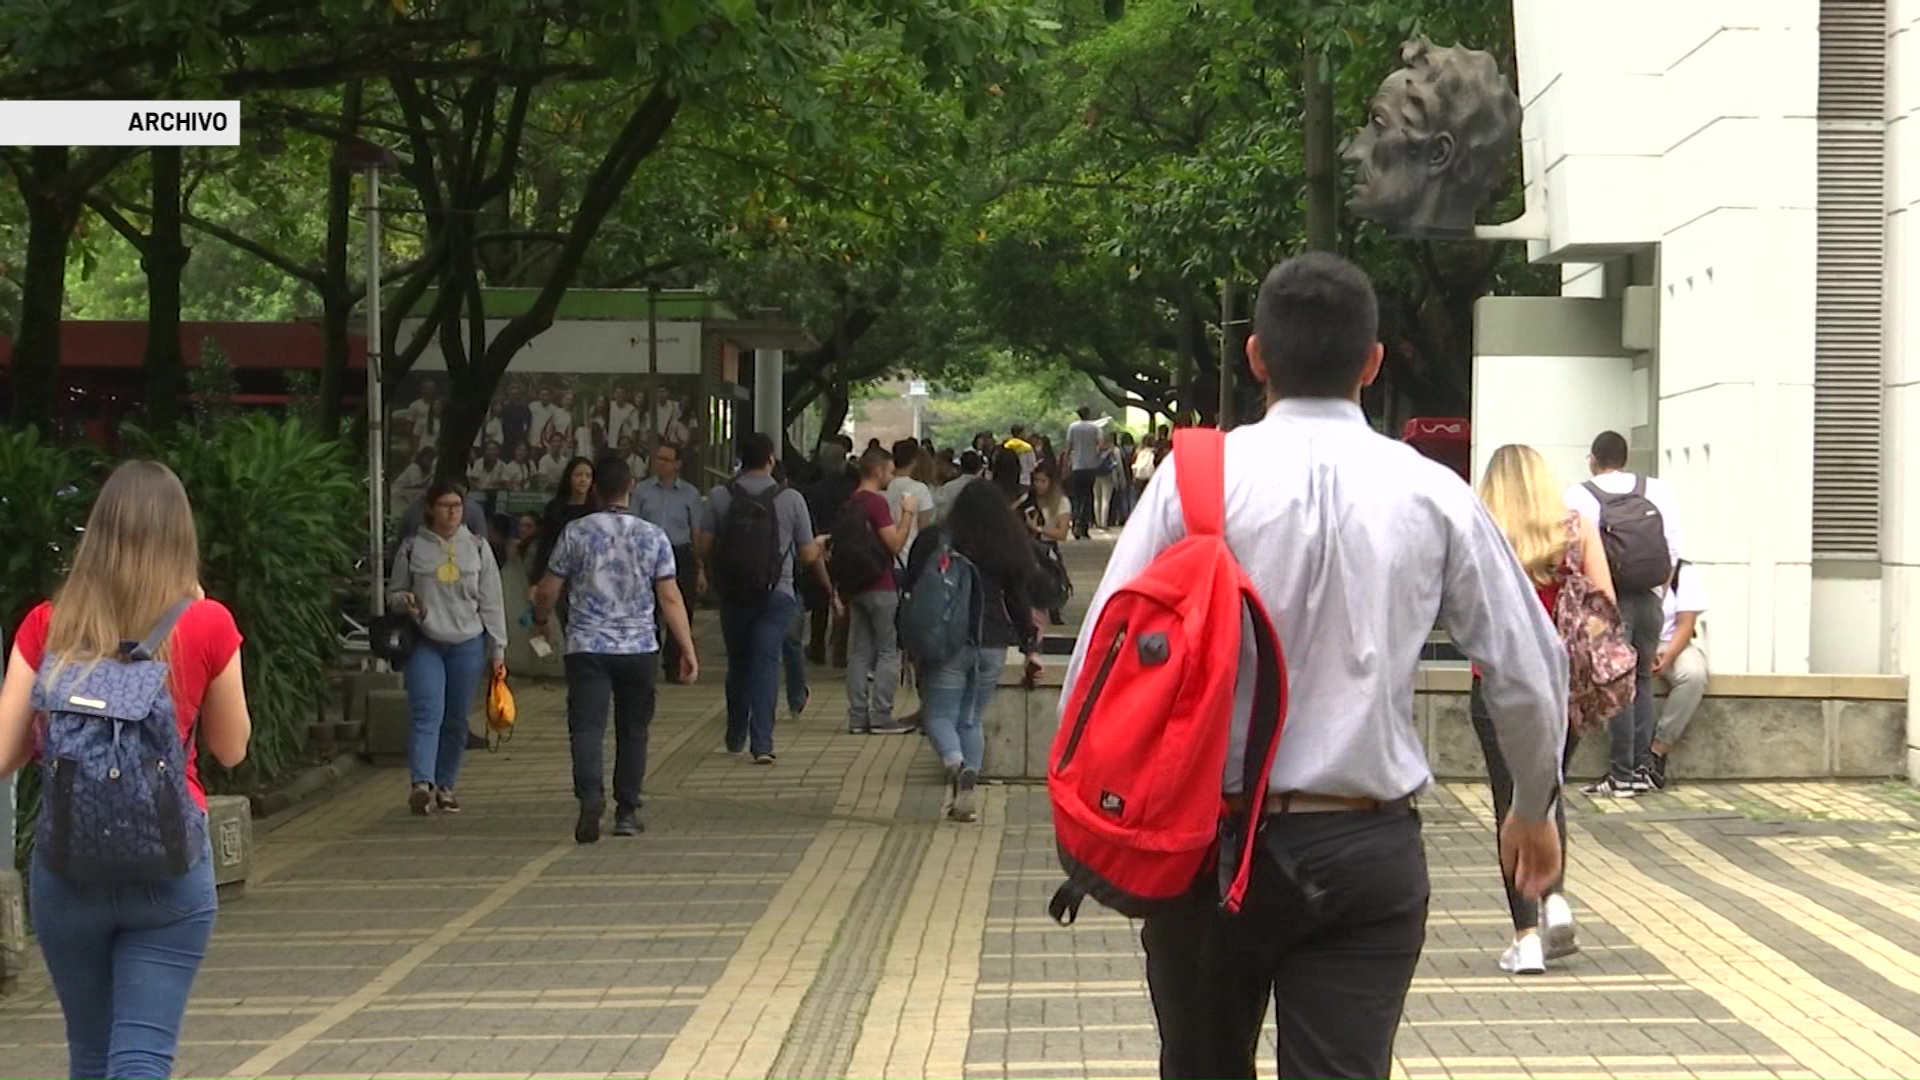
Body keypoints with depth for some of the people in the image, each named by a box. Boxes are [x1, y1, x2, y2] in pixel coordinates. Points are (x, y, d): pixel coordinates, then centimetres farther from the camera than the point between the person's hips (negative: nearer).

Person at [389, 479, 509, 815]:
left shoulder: (477, 547, 7)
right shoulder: (412, 547, 3)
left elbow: (491, 601, 9)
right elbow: (393, 593, 13)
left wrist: (497, 648, 6)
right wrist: (404, 601, -12)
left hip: (468, 643, 2)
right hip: (424, 644, -2)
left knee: (456, 720, 6)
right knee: (427, 714, -15)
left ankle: (445, 785, 17)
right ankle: (422, 784, -26)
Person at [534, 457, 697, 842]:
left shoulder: (576, 532, -2)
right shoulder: (652, 536, 1)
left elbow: (547, 590, 3)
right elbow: (670, 598, -2)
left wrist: (541, 620, 24)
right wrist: (688, 650, 1)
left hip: (587, 647, -2)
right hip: (639, 649, 2)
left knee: (587, 726, -6)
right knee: (633, 731, 13)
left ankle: (590, 795, -29)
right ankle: (627, 812, 17)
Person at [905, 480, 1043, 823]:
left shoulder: (934, 542, -1)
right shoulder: (1008, 550, 6)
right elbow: (1018, 602, 9)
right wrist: (1030, 647, 17)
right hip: (992, 645, 3)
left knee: (939, 715, 2)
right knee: (972, 720, 12)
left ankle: (957, 765, -27)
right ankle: (968, 796, 3)